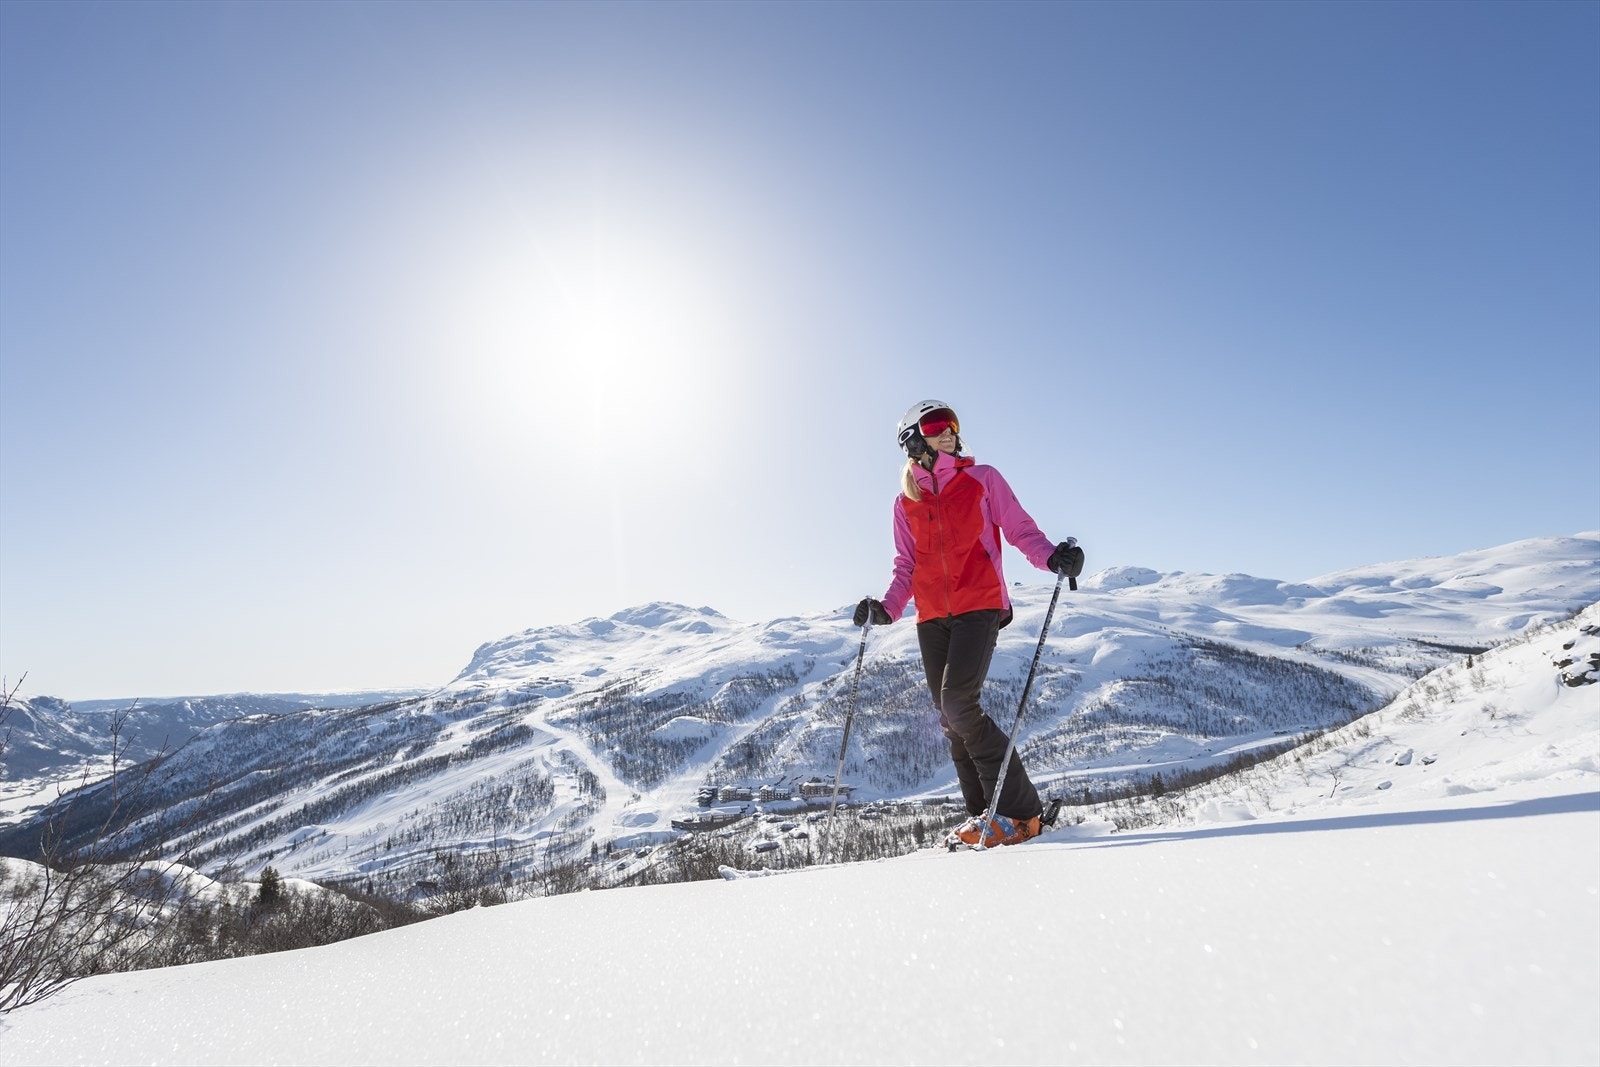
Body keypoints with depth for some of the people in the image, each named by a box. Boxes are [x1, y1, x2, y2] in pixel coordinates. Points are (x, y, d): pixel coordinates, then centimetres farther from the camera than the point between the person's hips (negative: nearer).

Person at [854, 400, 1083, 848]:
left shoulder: (983, 479, 6)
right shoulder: (906, 502, 13)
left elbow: (1021, 530, 3)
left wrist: (1053, 556, -17)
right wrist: (886, 608, -1)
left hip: (979, 607, -4)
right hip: (932, 617, 4)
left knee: (958, 703, -19)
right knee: (950, 717, 3)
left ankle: (1019, 810, -6)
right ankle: (983, 813, 14)